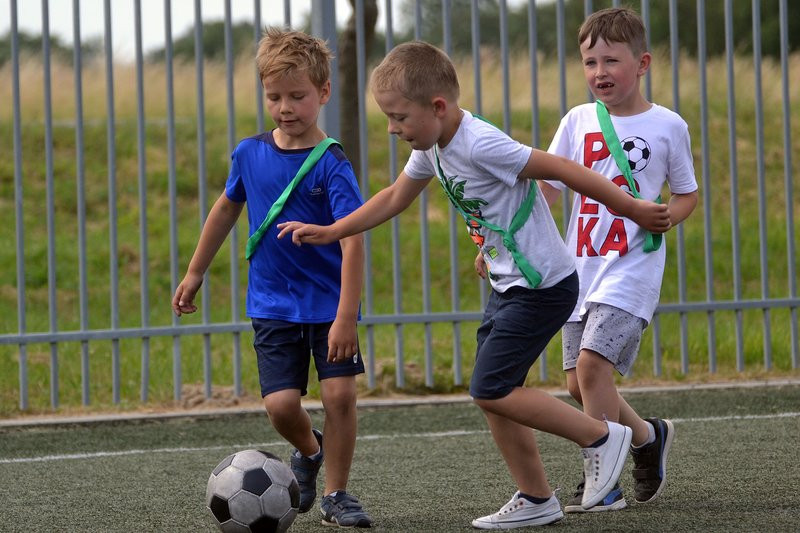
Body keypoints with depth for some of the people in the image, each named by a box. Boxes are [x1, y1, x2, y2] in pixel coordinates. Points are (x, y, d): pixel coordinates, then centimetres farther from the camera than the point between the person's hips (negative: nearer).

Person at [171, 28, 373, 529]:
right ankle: (308, 451, 26)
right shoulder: (251, 154, -2)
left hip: (330, 305, -3)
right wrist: (195, 273, 23)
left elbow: (353, 241, -21)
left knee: (340, 394, -10)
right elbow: (227, 209, 17)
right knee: (281, 404, -8)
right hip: (273, 306, 3)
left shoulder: (331, 164, -15)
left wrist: (346, 317, -28)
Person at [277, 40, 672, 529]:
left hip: (542, 286, -9)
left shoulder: (480, 145, -24)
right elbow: (394, 199, 21)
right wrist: (329, 233, 18)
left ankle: (601, 436, 1)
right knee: (495, 395, 8)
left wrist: (634, 210, -16)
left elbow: (564, 170, -21)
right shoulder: (432, 148, 4)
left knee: (491, 391, -11)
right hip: (509, 285, 9)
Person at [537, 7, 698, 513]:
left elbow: (688, 195, 10)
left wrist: (664, 217, -11)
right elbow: (548, 188, 8)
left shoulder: (667, 126, -1)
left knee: (592, 362, -19)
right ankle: (649, 436, 31)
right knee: (579, 383, 5)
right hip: (581, 267, 5)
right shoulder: (578, 121, 7)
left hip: (633, 266, -5)